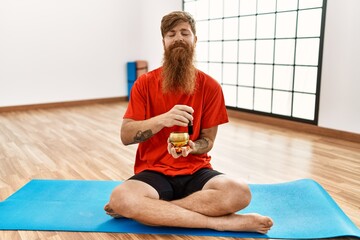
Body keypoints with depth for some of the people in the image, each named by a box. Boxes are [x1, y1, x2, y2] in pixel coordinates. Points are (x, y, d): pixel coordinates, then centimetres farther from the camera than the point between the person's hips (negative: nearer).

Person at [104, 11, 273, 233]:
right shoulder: (145, 83, -1)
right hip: (154, 171, 0)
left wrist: (189, 148, -20)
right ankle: (225, 222, -25)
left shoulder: (210, 86, -1)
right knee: (120, 198, -33)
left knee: (239, 193, -30)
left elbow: (207, 140, 4)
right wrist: (162, 119, -25)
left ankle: (147, 210, -18)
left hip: (195, 171, 1)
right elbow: (126, 136, -7)